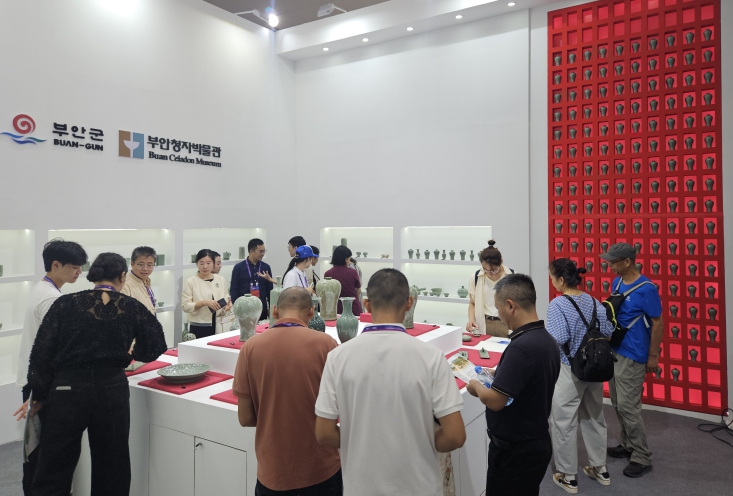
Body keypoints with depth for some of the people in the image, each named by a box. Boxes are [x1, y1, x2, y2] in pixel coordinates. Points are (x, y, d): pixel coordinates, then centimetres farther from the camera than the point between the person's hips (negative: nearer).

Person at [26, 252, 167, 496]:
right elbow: (154, 347, 4)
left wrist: (40, 394, 8)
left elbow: (42, 352, -2)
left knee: (54, 471, 11)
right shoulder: (131, 307, 0)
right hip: (112, 389, 1)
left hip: (68, 389, -1)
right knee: (112, 469, 16)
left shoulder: (66, 304, -2)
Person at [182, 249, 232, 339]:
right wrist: (204, 303, -21)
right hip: (199, 328, -3)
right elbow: (185, 306, -9)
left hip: (218, 326, 3)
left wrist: (227, 305, -11)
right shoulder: (190, 282, -4)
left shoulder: (221, 280, 6)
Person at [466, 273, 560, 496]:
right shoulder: (546, 339, 1)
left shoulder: (521, 347, -29)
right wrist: (498, 376, 10)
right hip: (536, 442, 9)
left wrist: (477, 387, -8)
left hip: (515, 450, -8)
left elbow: (495, 401, -27)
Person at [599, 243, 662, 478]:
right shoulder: (617, 282, 5)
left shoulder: (646, 289, -18)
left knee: (628, 406, -3)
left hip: (632, 356, -8)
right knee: (617, 404, 16)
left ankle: (642, 458, 11)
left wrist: (653, 356, -10)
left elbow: (658, 324, -13)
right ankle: (627, 444, 32)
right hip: (613, 350, 8)